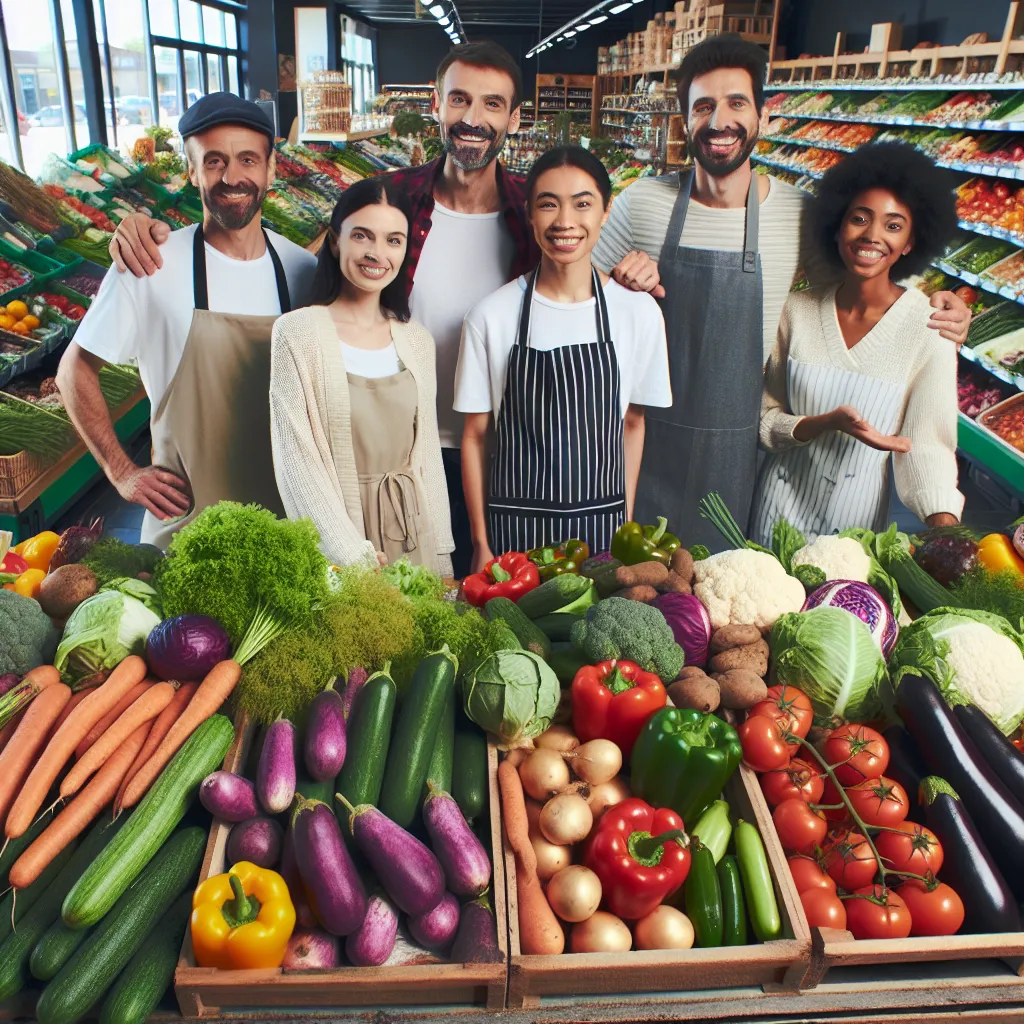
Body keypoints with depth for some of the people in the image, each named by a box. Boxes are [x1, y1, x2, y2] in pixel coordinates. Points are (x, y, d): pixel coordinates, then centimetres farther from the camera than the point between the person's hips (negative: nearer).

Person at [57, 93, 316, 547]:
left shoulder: (303, 270, -1)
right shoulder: (149, 267, -9)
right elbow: (75, 370, 0)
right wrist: (121, 472, -4)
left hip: (287, 514, 3)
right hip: (185, 519, -2)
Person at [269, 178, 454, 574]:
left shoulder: (417, 340, 7)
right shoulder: (297, 332, -7)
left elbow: (427, 451, 8)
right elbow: (296, 456, -11)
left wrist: (440, 552, 1)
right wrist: (354, 554, -16)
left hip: (415, 531, 4)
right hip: (336, 536, -4)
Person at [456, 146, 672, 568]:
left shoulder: (639, 311, -3)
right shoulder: (491, 315, -6)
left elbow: (632, 424, 7)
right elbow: (474, 435, -1)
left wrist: (627, 525, 6)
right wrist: (481, 543, 0)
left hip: (601, 528, 1)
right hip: (513, 527, -1)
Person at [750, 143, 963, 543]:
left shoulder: (929, 326, -12)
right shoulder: (798, 310, -6)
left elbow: (927, 442, -16)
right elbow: (766, 419, -5)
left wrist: (947, 531, -31)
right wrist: (828, 423, -24)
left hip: (860, 514, -2)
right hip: (781, 503, 2)